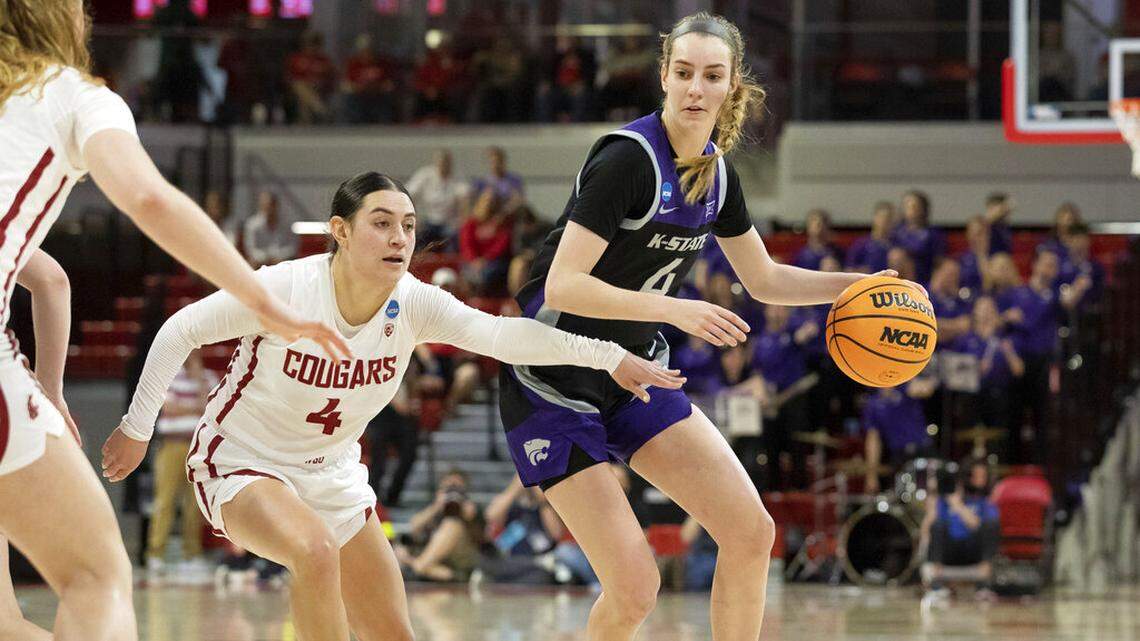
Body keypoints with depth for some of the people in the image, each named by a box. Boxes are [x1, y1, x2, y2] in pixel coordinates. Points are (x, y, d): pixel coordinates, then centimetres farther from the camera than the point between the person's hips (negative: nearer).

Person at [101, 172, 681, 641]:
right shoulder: (284, 289, -26)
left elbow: (499, 334, -30)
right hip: (241, 463, -6)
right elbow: (180, 331, -14)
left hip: (331, 474, 6)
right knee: (317, 553, -35)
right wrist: (137, 428, -9)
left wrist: (606, 355, -44)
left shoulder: (414, 305, -16)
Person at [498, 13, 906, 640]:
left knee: (751, 532, -4)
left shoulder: (716, 172, 3)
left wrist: (858, 284, 4)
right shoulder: (628, 158, -21)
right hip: (555, 383, -7)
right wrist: (676, 310, -34)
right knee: (634, 588, -15)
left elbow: (763, 279, 17)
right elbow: (563, 286, -27)